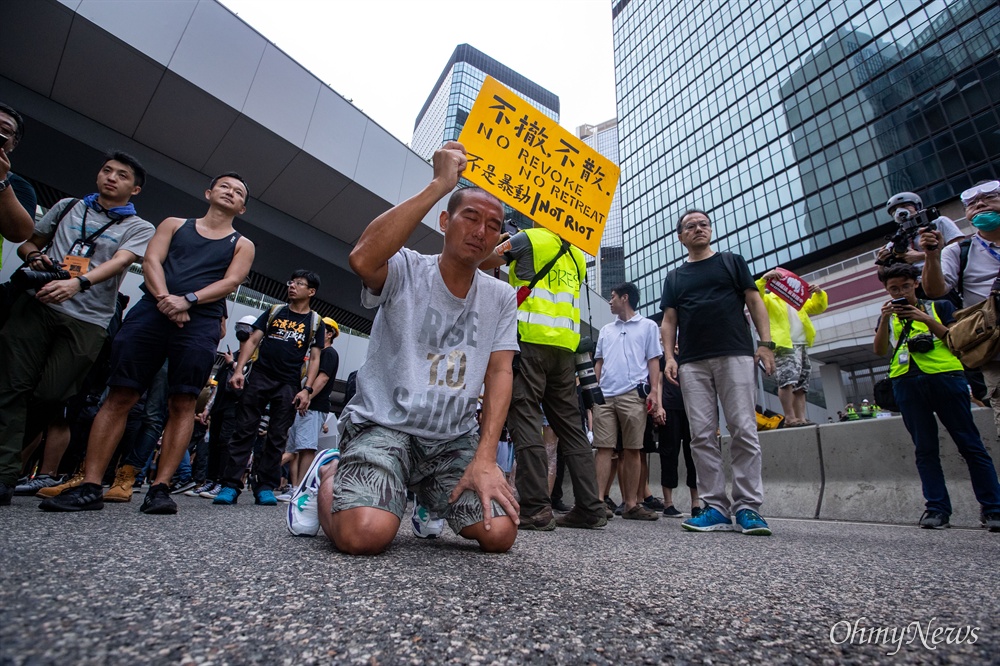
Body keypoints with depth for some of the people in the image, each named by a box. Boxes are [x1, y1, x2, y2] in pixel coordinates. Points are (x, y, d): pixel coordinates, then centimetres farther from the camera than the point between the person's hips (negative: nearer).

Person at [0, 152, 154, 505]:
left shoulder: (139, 229, 9)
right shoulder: (68, 207, 20)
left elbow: (119, 261, -9)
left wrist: (77, 282, -27)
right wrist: (35, 256, 0)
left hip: (87, 320, -2)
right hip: (38, 304, 3)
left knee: (50, 395, -5)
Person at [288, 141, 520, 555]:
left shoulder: (501, 298, 4)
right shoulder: (406, 270, -7)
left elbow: (499, 374, -3)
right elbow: (363, 259, -31)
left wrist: (485, 458, -14)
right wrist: (439, 185, -27)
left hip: (454, 437, 4)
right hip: (383, 424, -4)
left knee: (499, 533, -12)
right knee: (366, 534, -27)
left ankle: (428, 495, 21)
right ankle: (330, 475, 10)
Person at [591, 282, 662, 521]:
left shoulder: (648, 326, 11)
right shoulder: (605, 330, 22)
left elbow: (653, 361, 5)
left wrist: (654, 391, -7)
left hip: (633, 395, -3)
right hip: (604, 396, 3)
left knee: (632, 450, 1)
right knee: (604, 448, -2)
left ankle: (631, 504, 8)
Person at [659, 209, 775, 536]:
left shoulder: (732, 262, 17)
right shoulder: (674, 277, 21)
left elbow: (754, 302, 9)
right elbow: (669, 320, 15)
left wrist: (766, 342, -4)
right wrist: (669, 355, 1)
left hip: (736, 356, -2)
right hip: (692, 363, 2)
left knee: (744, 431, -6)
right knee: (702, 436, -2)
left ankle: (748, 507, 1)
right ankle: (716, 508, 3)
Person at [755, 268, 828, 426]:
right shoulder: (769, 299, 13)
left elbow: (818, 307, 32)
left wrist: (819, 293, 12)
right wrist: (764, 278, -17)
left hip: (801, 346, 7)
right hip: (784, 345, -7)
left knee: (800, 386, 2)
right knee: (788, 380, -21)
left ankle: (801, 418, 1)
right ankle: (790, 418, -23)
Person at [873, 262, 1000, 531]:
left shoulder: (940, 306, 15)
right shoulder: (888, 316, 19)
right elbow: (880, 351, 5)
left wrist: (928, 320, -8)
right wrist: (885, 318, -6)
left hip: (945, 376, -1)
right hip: (907, 384, 2)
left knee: (971, 445, 0)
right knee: (925, 449, 3)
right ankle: (937, 508, 5)